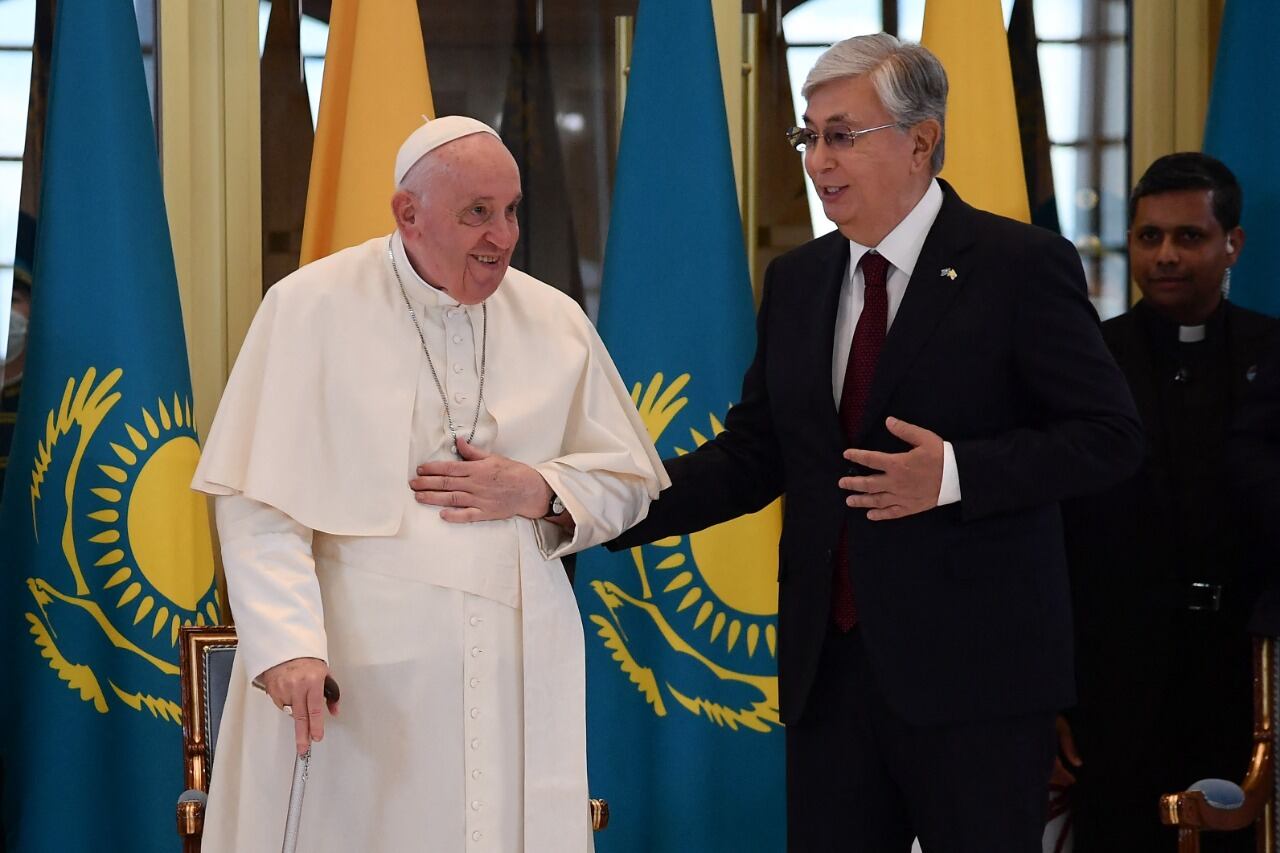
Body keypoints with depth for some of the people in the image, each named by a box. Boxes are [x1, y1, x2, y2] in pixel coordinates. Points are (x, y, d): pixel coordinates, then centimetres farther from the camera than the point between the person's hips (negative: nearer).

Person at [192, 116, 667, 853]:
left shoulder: (555, 321, 8)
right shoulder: (314, 308, -3)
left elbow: (628, 482, 15)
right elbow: (260, 502, -8)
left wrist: (540, 493, -5)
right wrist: (289, 646, -19)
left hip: (511, 674, 3)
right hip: (353, 669, -3)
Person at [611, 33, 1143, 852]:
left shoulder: (1020, 264, -6)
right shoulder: (797, 280, 13)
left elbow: (1109, 436, -9)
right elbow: (752, 453, 12)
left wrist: (955, 474, -21)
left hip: (972, 668, -5)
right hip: (828, 662, 6)